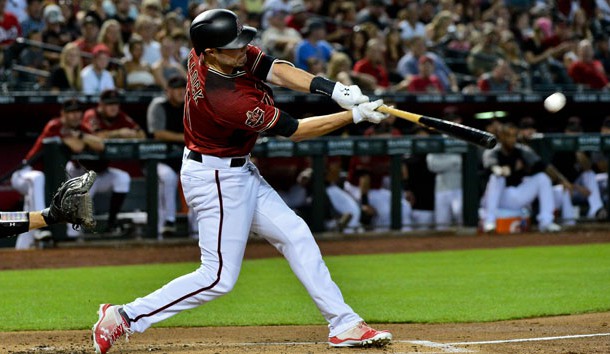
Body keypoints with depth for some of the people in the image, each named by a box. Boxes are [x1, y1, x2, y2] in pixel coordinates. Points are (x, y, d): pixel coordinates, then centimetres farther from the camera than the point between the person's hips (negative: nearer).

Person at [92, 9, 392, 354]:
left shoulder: (212, 51, -12)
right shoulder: (225, 99, -33)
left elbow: (273, 69, -12)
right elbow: (293, 130, -22)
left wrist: (332, 89, -26)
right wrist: (355, 116, -19)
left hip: (238, 172, 10)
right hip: (217, 179, -10)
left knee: (295, 235, 11)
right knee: (219, 277, -5)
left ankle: (344, 325, 16)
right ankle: (125, 317, 0)